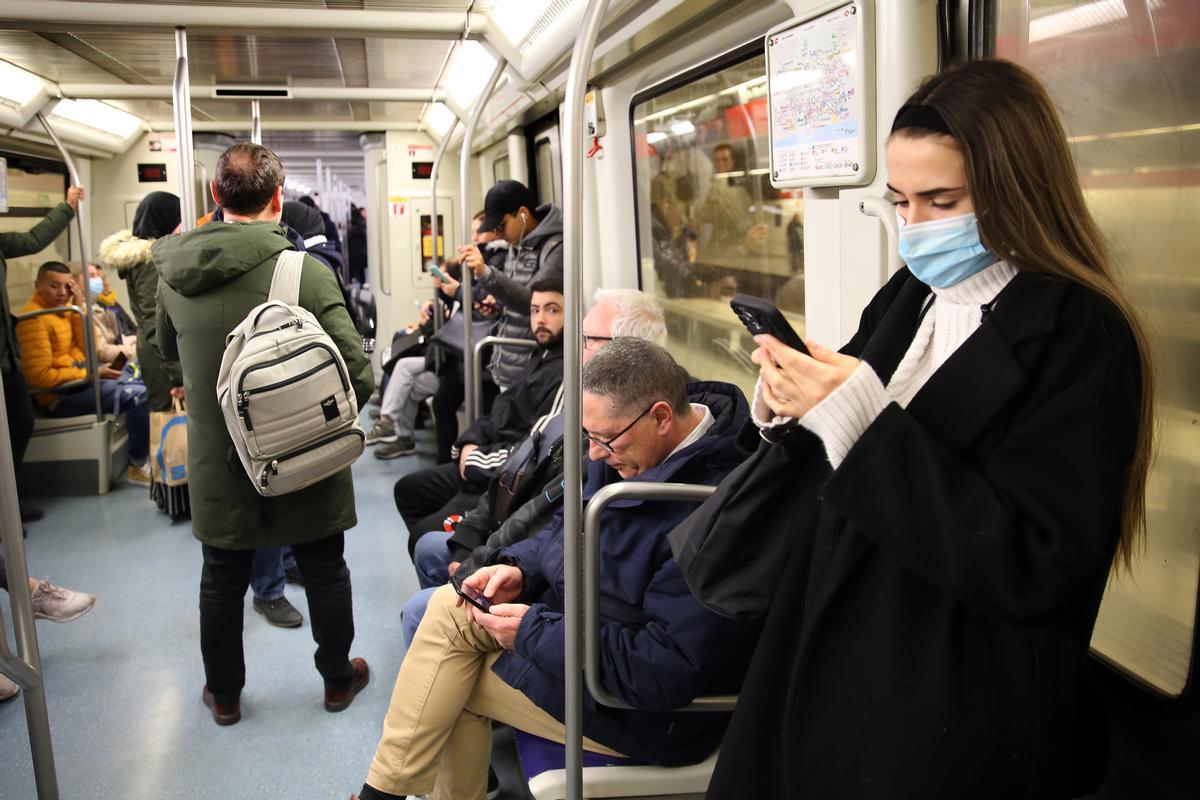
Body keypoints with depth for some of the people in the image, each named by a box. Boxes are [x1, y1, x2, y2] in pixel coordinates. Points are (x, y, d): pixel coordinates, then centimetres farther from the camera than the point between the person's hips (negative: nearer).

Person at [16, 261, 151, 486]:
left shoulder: (61, 306, 8)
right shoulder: (34, 318, -18)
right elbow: (40, 377, -21)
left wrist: (79, 308, -6)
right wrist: (91, 374, -17)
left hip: (81, 374, 10)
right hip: (62, 394, -10)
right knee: (140, 395, -23)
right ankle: (138, 467, -10)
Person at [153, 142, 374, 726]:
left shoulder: (174, 274, -7)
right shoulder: (304, 271, -21)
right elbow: (358, 375, -21)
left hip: (217, 467, 3)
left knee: (222, 580, 20)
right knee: (325, 572, 17)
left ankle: (223, 693, 37)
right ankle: (338, 678, 34)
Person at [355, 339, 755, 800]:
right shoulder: (639, 445, -5)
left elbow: (665, 671, -32)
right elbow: (573, 528, 11)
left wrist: (533, 632, -24)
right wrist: (520, 569, -9)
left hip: (644, 711, -9)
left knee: (452, 684, -4)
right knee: (450, 607, 1)